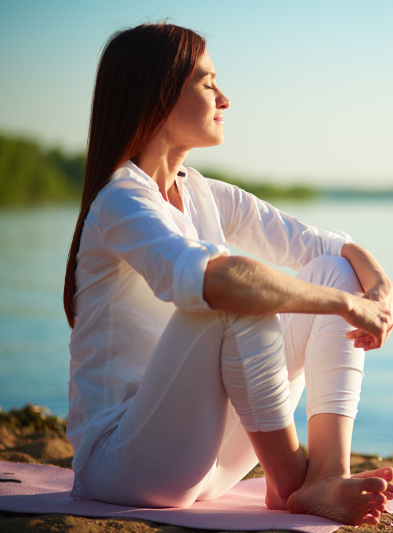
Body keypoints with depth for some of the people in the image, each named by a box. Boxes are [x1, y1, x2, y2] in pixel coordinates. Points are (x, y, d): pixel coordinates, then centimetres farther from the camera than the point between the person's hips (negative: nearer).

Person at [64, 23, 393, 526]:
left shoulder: (204, 196, 9)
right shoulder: (122, 202, -17)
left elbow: (318, 242, 9)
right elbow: (207, 278, -37)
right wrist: (348, 303, -29)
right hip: (121, 462, -8)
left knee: (334, 271, -1)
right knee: (240, 298, -31)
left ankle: (326, 477, -17)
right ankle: (289, 480, -15)